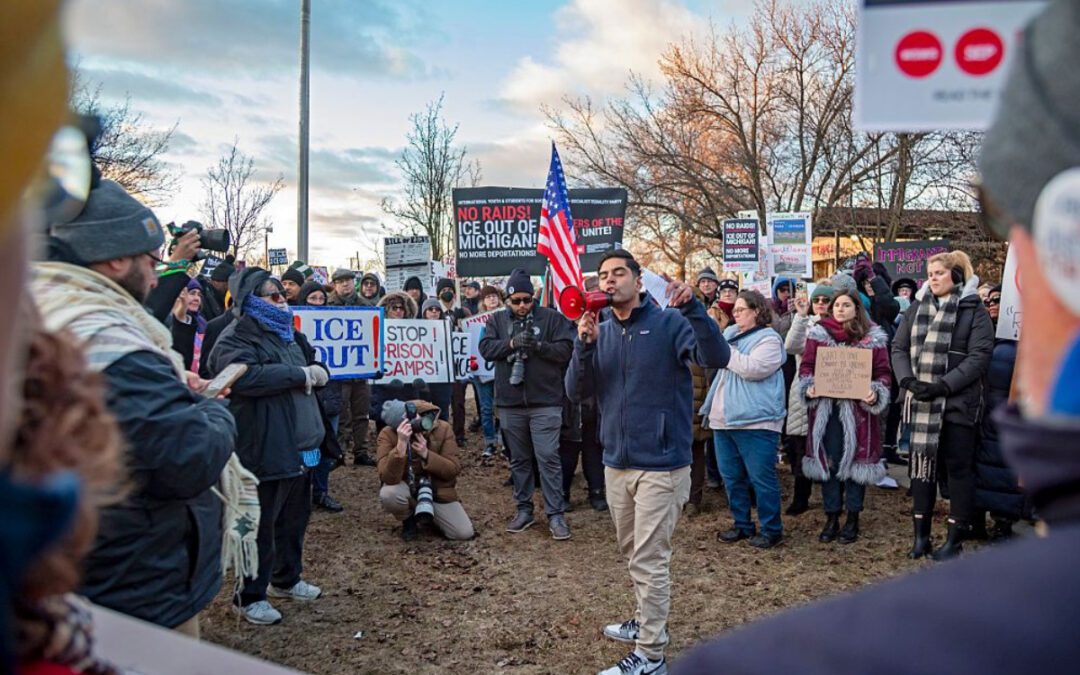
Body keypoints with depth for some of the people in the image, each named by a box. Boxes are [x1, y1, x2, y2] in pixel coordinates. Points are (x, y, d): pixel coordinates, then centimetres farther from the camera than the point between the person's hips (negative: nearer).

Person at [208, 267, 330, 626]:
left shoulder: (288, 333, 16)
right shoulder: (235, 338, -13)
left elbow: (312, 360, 30)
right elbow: (245, 376, -32)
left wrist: (318, 370, 4)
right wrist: (300, 374, -23)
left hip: (299, 445, 9)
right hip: (265, 449, -9)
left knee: (294, 518, 20)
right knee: (260, 525, 2)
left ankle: (286, 579, 37)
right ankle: (250, 596, 16)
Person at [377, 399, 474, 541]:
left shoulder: (442, 429, -16)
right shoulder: (387, 435, -20)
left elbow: (454, 469, -16)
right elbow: (388, 478, -31)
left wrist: (426, 454, -31)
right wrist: (401, 444, -43)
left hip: (438, 491, 1)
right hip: (406, 490, -1)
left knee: (464, 533, -14)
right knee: (388, 494, -36)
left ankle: (430, 513, 18)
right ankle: (409, 520, 0)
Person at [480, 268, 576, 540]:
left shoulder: (552, 318, 1)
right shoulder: (498, 320, 9)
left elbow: (566, 350, -6)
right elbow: (486, 348, -4)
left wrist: (539, 345, -22)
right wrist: (511, 343, -20)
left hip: (545, 402, -3)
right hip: (510, 404, 3)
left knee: (548, 458, -4)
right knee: (519, 459, 13)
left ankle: (556, 514, 4)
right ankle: (524, 509, 25)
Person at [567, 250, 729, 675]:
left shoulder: (669, 323, -9)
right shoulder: (599, 332, 6)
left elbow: (718, 358, -23)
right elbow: (576, 393, 0)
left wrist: (691, 308, -36)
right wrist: (584, 346, -16)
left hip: (661, 464, -6)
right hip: (616, 461, 6)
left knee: (650, 560, -1)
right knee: (633, 553, 20)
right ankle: (647, 620, 40)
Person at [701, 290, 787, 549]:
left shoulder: (769, 339, -8)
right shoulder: (730, 333, 15)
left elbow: (753, 368, -22)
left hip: (755, 421, -8)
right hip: (724, 418, 8)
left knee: (761, 477, -1)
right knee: (731, 476, 14)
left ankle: (771, 529, 13)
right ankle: (742, 524, 28)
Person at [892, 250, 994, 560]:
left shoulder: (974, 310, -3)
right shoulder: (917, 307, 10)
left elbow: (979, 356, -11)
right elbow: (899, 347, 8)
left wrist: (943, 386, -19)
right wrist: (907, 379, -8)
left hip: (958, 402, -4)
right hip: (921, 402, 4)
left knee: (959, 467, 4)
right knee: (922, 462, 9)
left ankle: (956, 538, 14)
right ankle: (921, 534, 19)